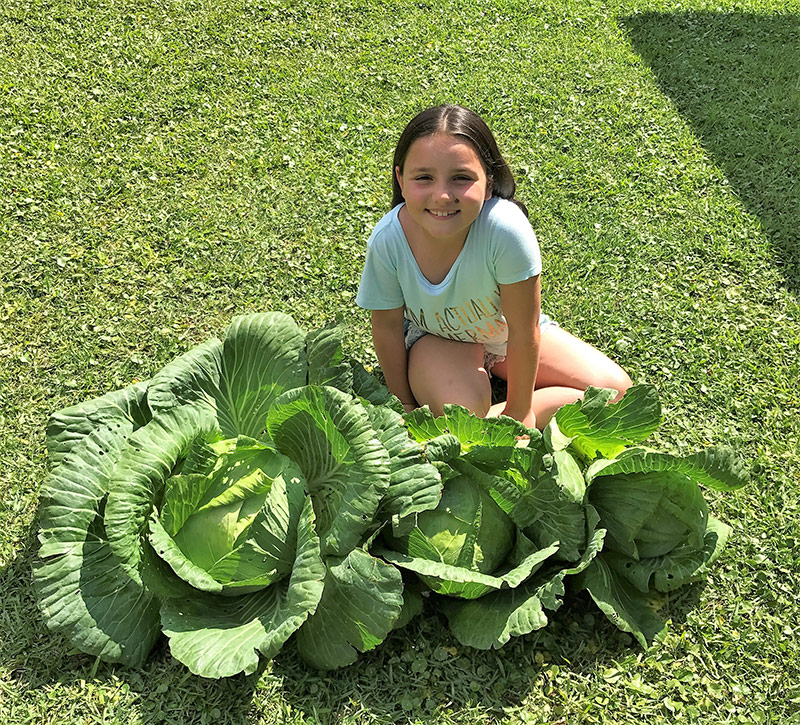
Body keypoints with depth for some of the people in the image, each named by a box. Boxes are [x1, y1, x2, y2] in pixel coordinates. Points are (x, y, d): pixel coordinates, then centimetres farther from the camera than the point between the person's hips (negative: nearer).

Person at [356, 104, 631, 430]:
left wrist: (518, 411, -15)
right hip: (435, 338, -2)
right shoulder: (387, 240, -29)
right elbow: (387, 326, -13)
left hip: (506, 331, 2)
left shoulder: (506, 228, -37)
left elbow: (524, 330, -25)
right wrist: (405, 406, -5)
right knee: (462, 407, -35)